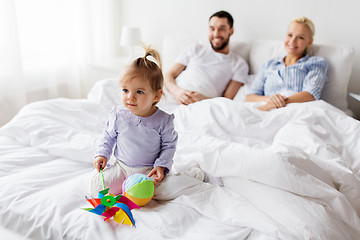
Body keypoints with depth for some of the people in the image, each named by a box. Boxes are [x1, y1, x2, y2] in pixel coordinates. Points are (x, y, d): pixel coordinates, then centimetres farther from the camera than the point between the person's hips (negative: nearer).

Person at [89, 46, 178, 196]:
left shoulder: (163, 120, -13)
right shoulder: (118, 115, -7)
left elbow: (169, 145, -2)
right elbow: (108, 136, 10)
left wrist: (161, 165, -14)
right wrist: (102, 155, -1)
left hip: (148, 170, -1)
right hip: (121, 167, 2)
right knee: (96, 185, -15)